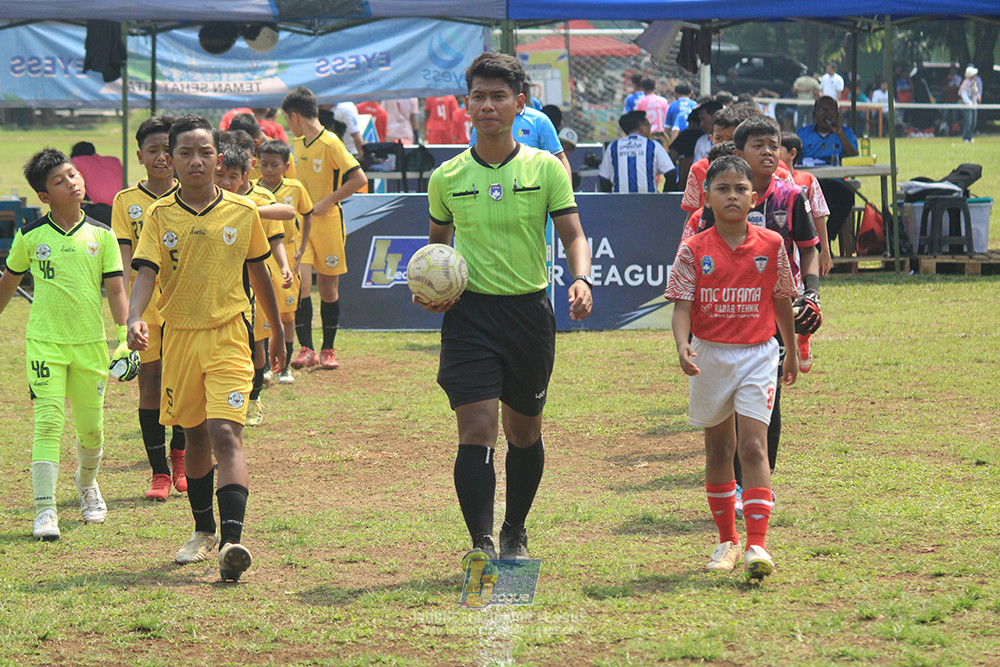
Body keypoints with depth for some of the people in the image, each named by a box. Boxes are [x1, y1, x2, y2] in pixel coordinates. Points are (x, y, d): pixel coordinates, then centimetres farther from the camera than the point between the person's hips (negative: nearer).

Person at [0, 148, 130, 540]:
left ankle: (87, 483, 41)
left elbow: (116, 290, 0)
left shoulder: (101, 236, 1)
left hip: (91, 343, 2)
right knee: (48, 422, -13)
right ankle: (45, 511, -14)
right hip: (44, 342, -1)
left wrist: (123, 339, -9)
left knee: (90, 427, 11)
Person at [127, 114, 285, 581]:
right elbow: (146, 272, -12)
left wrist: (277, 331, 21)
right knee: (195, 437, 15)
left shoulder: (243, 212, -1)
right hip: (179, 335, 2)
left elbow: (257, 273, 12)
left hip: (229, 336, -2)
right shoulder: (159, 215, -2)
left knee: (226, 435, -16)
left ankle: (232, 542, -26)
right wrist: (134, 318, -31)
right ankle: (203, 532, 33)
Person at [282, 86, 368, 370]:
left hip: (327, 222, -5)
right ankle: (306, 349, -11)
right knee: (300, 283, -11)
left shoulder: (331, 144, -13)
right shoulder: (298, 144, 10)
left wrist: (326, 202, -16)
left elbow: (359, 179, -18)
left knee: (329, 288, 5)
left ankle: (328, 350, 17)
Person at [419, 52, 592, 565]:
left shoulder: (546, 169, 0)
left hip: (529, 309, 1)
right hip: (469, 312, -1)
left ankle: (515, 533, 31)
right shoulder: (447, 178, 3)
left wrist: (581, 279, -21)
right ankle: (481, 543, -15)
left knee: (524, 432, 12)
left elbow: (573, 235, -1)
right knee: (477, 429, -14)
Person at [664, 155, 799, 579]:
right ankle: (727, 541, 26)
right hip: (709, 355, 1)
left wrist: (792, 352, 18)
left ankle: (756, 545, -18)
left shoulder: (771, 246, -1)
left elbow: (782, 301, 10)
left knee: (753, 448, -13)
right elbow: (682, 305, -9)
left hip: (757, 354, -1)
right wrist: (682, 345, -27)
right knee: (719, 449, 13)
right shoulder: (694, 250, -4)